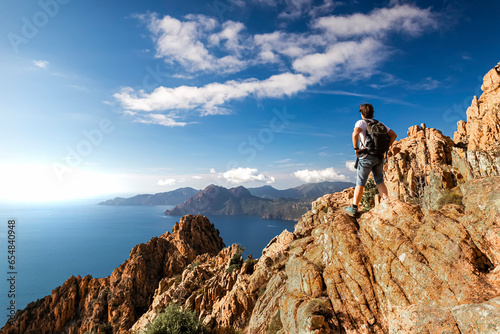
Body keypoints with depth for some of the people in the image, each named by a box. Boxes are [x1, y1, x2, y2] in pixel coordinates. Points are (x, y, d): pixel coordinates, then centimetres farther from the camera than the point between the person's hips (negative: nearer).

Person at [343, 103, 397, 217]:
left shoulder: (361, 122, -5)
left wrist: (356, 148, -16)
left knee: (360, 183, 0)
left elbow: (355, 133, -26)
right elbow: (393, 135, 16)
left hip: (367, 156, -5)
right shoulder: (380, 124, 14)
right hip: (379, 156, 5)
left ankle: (353, 208, 4)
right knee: (379, 181, 14)